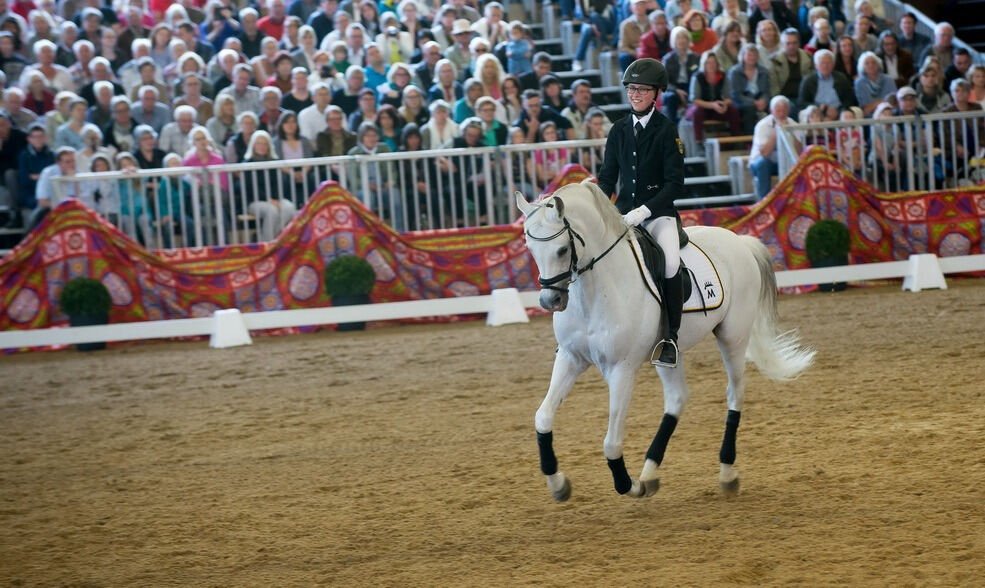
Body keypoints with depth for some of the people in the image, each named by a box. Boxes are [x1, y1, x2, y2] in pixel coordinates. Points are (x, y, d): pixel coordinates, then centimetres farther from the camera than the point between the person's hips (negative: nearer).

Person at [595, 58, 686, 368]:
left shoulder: (666, 130, -5)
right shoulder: (619, 130, 9)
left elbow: (675, 183, -10)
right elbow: (608, 177, 13)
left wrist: (643, 211, -19)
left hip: (659, 212, -5)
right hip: (623, 211, 5)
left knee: (671, 262, -31)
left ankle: (670, 337, -22)